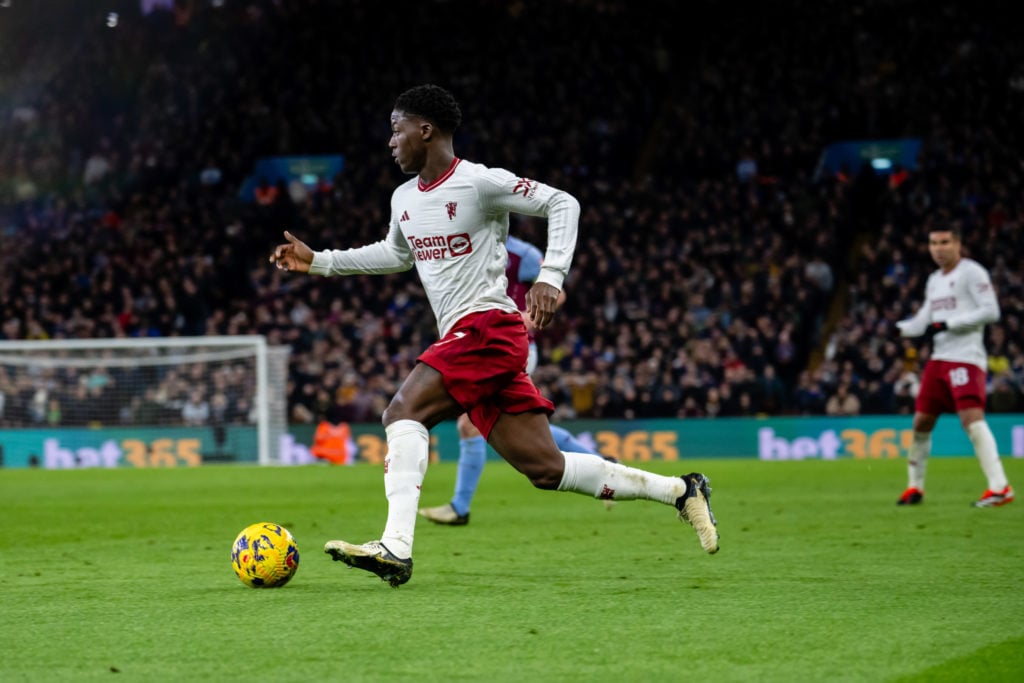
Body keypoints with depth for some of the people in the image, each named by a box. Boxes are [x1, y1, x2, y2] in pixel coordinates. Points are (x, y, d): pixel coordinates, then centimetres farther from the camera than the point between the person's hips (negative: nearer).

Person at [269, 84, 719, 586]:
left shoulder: (479, 182, -8)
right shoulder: (403, 198, 17)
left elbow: (562, 203, -5)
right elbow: (394, 254, 36)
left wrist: (550, 278, -16)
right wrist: (317, 261, 30)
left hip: (487, 325, -8)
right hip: (462, 338, 8)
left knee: (403, 412, -22)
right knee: (545, 469, 3)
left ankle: (396, 548, -30)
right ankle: (679, 491, 12)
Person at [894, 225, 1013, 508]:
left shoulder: (971, 272, -5)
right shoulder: (934, 280, 19)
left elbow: (990, 312, -13)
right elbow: (924, 322, 20)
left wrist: (949, 324, -17)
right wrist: (898, 328, 0)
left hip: (966, 357, -8)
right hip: (939, 358, 8)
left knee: (971, 418, -21)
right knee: (921, 421, 8)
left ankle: (1000, 487, -22)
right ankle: (914, 487, 22)